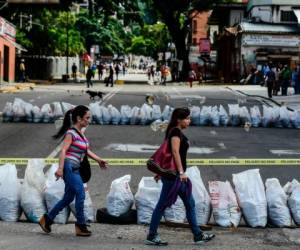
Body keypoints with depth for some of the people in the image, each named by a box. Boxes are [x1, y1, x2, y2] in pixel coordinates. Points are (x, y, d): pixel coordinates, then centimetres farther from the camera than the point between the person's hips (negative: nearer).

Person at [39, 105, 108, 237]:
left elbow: (86, 151, 20)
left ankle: (47, 219, 24)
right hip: (69, 167, -9)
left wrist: (99, 160, 11)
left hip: (75, 169, 9)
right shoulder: (71, 133, -11)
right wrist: (60, 168, -29)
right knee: (80, 194, -9)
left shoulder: (80, 133, 14)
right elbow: (63, 150, -20)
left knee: (69, 197, 13)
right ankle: (80, 226, 1)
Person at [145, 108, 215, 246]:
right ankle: (151, 236, 4)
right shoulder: (176, 132, -12)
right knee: (162, 205, -3)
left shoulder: (176, 132, 17)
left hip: (176, 174, 10)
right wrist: (181, 172, -27)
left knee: (190, 204, 10)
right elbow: (175, 152, -23)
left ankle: (198, 235, 14)